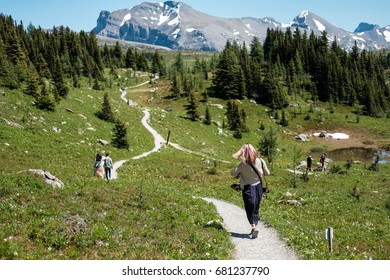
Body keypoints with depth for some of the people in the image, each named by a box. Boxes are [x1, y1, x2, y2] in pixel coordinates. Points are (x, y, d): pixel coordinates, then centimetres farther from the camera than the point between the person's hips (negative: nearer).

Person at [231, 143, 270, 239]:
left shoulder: (242, 165, -17)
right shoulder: (260, 161, -9)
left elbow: (233, 173, -10)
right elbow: (267, 173, 1)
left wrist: (240, 173, 7)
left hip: (248, 188, -3)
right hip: (259, 187, 3)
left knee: (250, 209, 4)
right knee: (256, 208, 17)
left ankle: (254, 227, -15)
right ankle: (255, 227, 23)